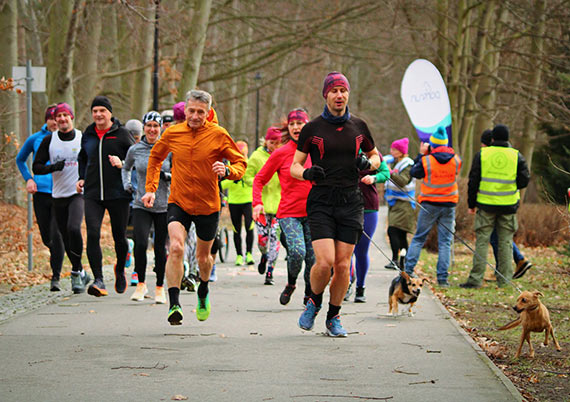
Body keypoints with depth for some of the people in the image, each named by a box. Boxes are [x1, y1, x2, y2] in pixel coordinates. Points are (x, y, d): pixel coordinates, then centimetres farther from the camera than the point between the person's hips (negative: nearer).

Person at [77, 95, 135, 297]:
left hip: (118, 194, -2)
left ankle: (120, 270, 37)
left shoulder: (122, 134, -1)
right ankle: (99, 280, -16)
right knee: (92, 234, -15)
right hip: (92, 194, 2)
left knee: (120, 236, 8)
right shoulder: (87, 135, 11)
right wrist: (82, 178, 14)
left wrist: (122, 164, -16)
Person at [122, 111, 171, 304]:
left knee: (160, 247, 4)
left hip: (164, 206, 0)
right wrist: (126, 184, 8)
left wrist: (169, 177, -12)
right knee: (140, 243, -17)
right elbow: (126, 168, 24)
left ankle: (160, 288, 19)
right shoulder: (135, 150, 4)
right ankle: (141, 284, 1)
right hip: (141, 205, 0)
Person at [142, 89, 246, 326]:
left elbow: (241, 164, -1)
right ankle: (174, 304, -24)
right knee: (175, 248, -24)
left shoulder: (218, 135, -8)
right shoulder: (172, 133, -3)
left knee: (203, 257, 15)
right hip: (178, 202, 0)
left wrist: (227, 171, -24)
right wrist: (151, 189, 9)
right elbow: (155, 157, 17)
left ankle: (203, 292, 47)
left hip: (208, 205, 0)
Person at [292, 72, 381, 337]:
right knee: (325, 262, -15)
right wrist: (307, 173, -16)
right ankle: (314, 303, 14)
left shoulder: (358, 126, 9)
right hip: (321, 202, -2)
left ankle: (333, 317, 17)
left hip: (350, 202, 2)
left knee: (343, 265, -2)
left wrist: (367, 163, -1)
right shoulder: (312, 128, 2)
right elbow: (295, 166, 7)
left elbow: (375, 157, 23)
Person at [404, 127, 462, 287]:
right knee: (445, 242, 4)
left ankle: (408, 270, 8)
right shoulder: (456, 160, -2)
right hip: (449, 205, 1)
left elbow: (414, 173, 4)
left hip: (429, 204, -1)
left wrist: (421, 155, 11)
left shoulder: (426, 160, -11)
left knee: (418, 239, 11)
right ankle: (442, 277, -1)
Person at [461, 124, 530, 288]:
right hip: (508, 206, 1)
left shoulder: (482, 154, -1)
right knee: (505, 241, 7)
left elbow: (473, 181, 0)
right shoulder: (516, 156, -1)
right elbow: (524, 180, -2)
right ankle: (504, 279, 7)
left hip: (486, 204, 0)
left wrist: (471, 203, 8)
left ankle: (476, 278, -2)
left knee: (482, 241, 3)